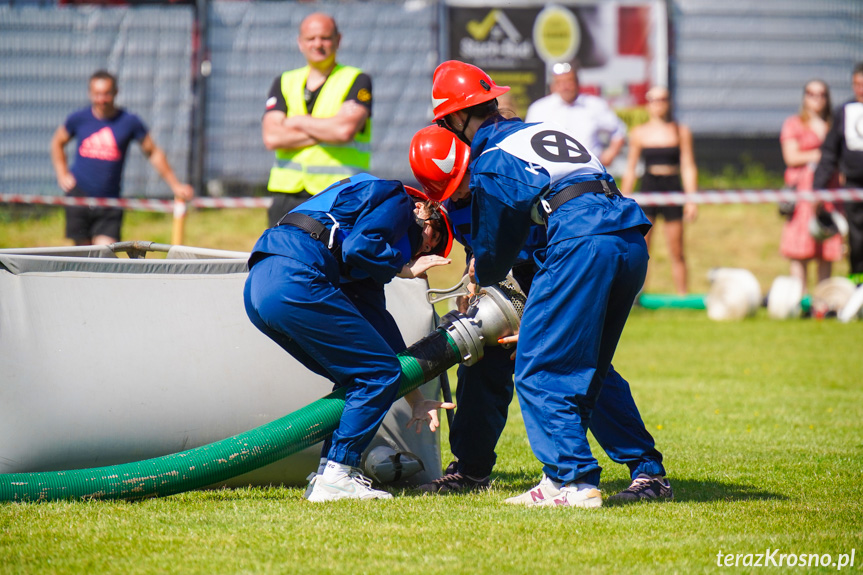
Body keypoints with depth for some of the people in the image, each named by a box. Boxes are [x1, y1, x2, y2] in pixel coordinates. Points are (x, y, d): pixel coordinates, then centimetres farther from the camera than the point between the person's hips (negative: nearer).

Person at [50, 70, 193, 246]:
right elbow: (57, 142, 20)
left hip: (109, 199, -1)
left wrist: (175, 185, 7)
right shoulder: (78, 119, 2)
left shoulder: (129, 122, -1)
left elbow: (154, 153, 9)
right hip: (79, 193, 1)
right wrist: (62, 175, 9)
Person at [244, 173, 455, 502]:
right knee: (379, 373, -1)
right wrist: (405, 269, 10)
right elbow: (359, 246, -9)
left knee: (358, 377, 20)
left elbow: (376, 321, 32)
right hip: (295, 281, -10)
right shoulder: (397, 199, 12)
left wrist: (417, 400, 29)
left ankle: (329, 474, 13)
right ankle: (335, 478, -4)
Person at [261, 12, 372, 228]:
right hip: (286, 195, 4)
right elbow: (271, 137, -1)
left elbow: (346, 130, -14)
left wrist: (298, 122, 0)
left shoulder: (357, 81, 4)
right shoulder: (284, 83, 15)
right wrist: (329, 129, -6)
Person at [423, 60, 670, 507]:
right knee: (591, 368, 21)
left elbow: (496, 245, 18)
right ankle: (648, 473, 19)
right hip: (632, 242, 8)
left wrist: (481, 276, 39)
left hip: (582, 243, -8)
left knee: (540, 368, -1)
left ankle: (573, 480, -11)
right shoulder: (546, 132, 30)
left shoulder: (490, 161, 8)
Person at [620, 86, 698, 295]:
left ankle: (682, 295, 9)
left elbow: (688, 167, 5)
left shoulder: (681, 132, 5)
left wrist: (691, 199, -1)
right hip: (648, 188, 0)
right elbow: (630, 169, 10)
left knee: (676, 252, 2)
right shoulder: (639, 133, 6)